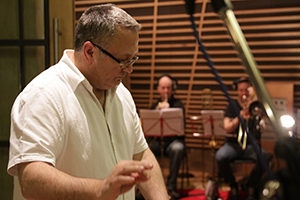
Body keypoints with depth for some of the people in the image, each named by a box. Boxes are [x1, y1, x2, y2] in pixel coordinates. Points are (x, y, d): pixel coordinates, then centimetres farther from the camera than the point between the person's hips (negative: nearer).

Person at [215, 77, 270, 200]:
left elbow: (263, 129, -4)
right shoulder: (232, 107, 9)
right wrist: (241, 115, -17)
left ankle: (251, 187, -7)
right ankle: (233, 187, -6)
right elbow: (227, 129, -4)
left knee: (264, 157, -33)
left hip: (251, 144, 0)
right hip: (233, 143, 0)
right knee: (220, 157, -34)